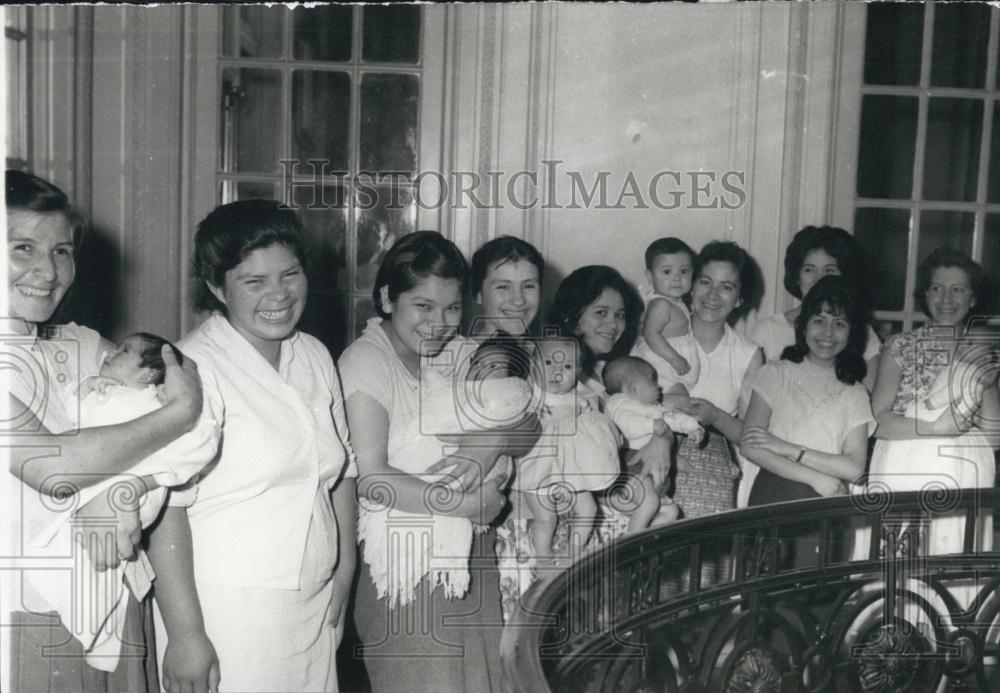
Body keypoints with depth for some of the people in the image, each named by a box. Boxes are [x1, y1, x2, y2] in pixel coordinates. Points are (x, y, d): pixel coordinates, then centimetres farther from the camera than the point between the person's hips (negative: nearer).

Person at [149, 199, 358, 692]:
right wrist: (183, 635, -20)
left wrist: (343, 574, 14)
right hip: (227, 610, -6)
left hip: (315, 609, 6)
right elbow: (166, 509, -18)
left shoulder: (315, 357, 8)